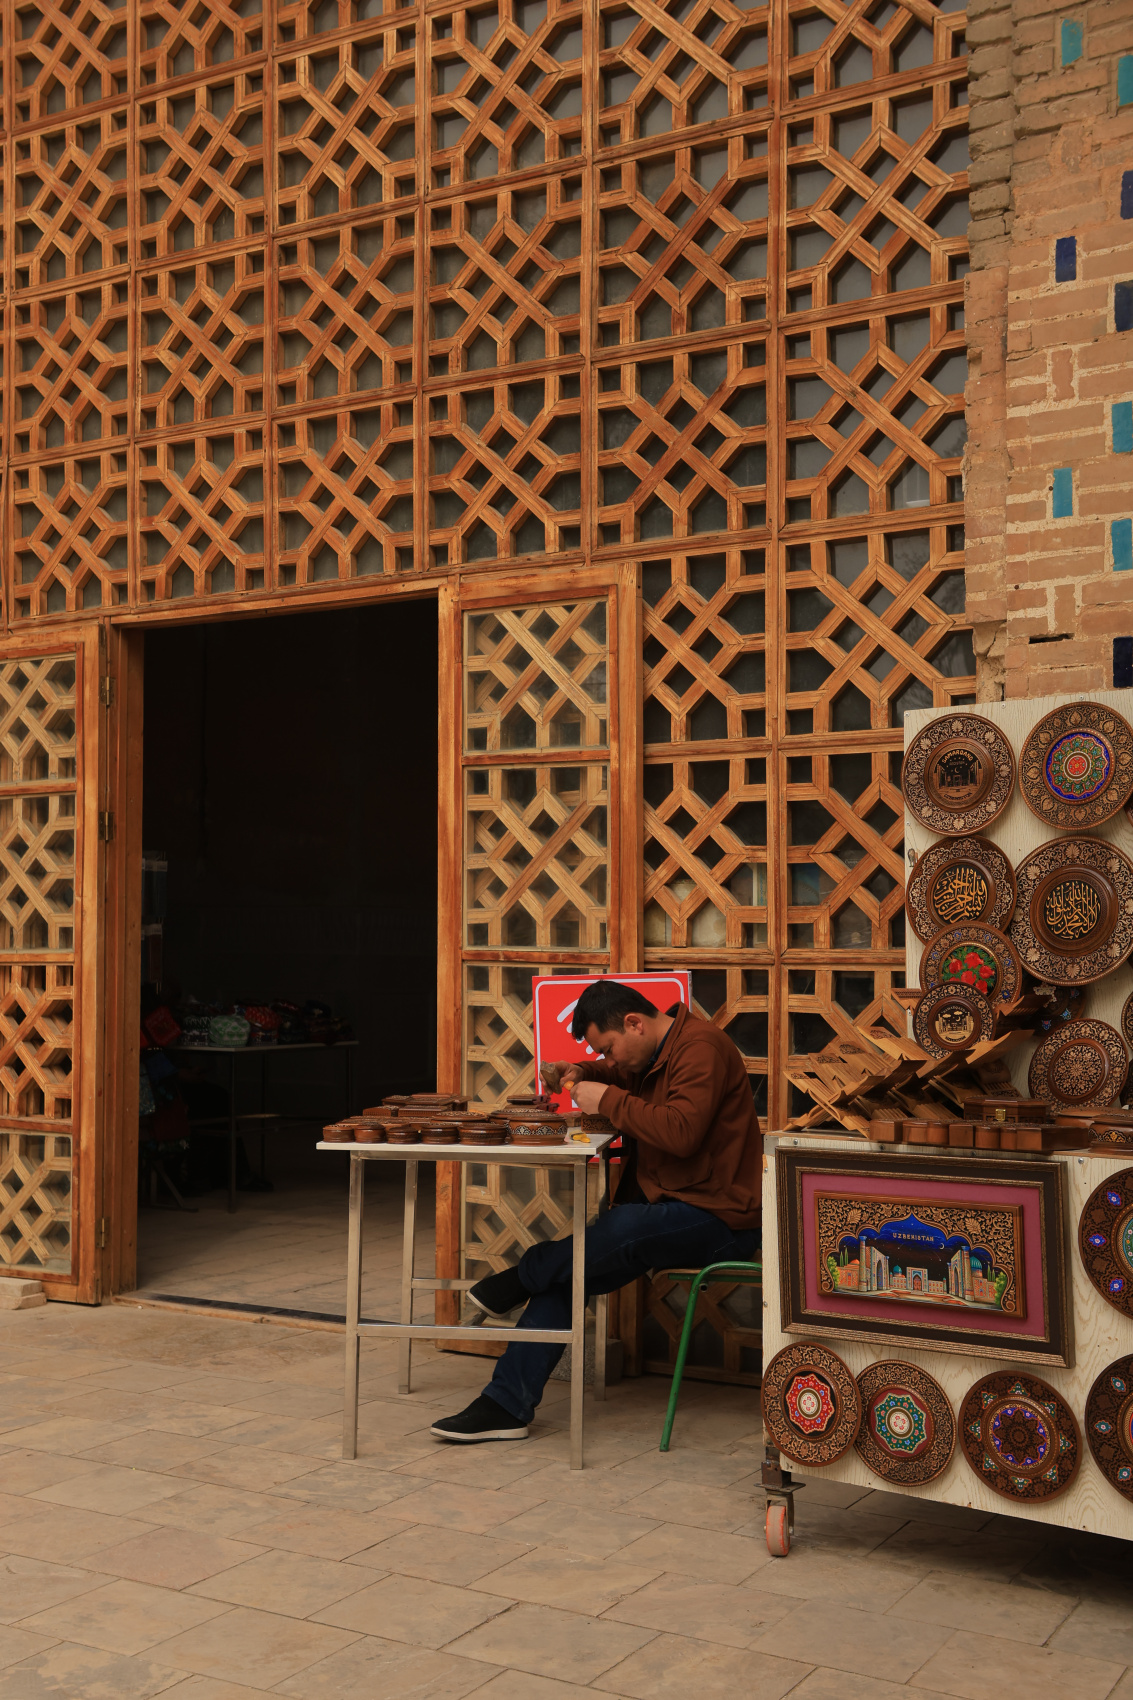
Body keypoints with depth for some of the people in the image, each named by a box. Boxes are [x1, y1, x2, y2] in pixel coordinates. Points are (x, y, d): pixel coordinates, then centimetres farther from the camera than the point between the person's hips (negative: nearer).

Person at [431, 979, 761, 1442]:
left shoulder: (700, 1048, -17)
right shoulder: (652, 1056, 14)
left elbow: (681, 1131, -29)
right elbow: (619, 1078, 34)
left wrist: (608, 1100, -20)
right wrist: (580, 1075, 12)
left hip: (716, 1217, -9)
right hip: (666, 1208, 10)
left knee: (618, 1231, -35)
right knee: (566, 1275, -6)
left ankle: (522, 1278, -7)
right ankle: (507, 1404, -3)